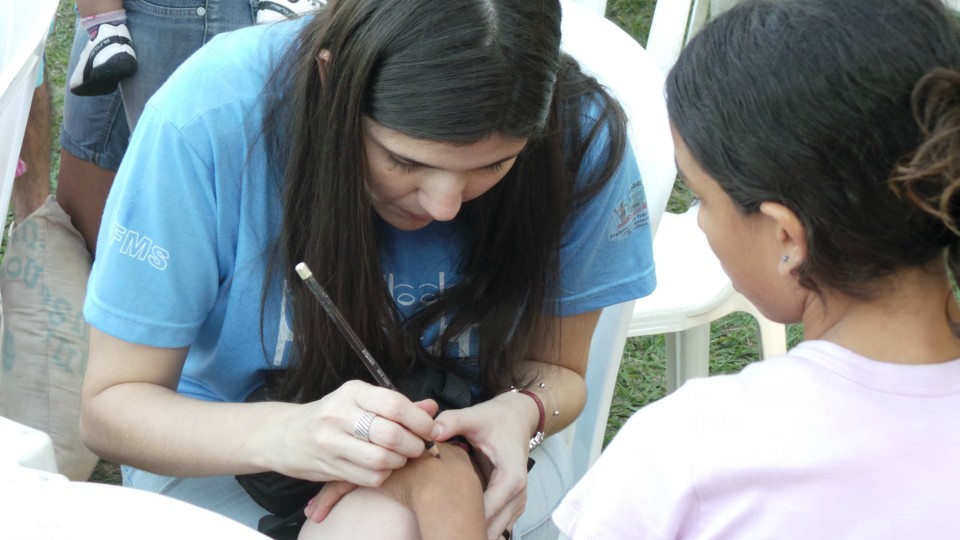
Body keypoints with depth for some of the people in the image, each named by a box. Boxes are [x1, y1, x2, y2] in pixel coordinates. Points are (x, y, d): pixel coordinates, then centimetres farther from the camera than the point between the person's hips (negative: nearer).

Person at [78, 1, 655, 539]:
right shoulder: (209, 117, -26)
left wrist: (521, 412, -27)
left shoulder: (584, 135, -19)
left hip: (460, 451, 2)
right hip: (230, 452, -2)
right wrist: (281, 435, -38)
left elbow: (554, 367, -3)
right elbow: (109, 406, -18)